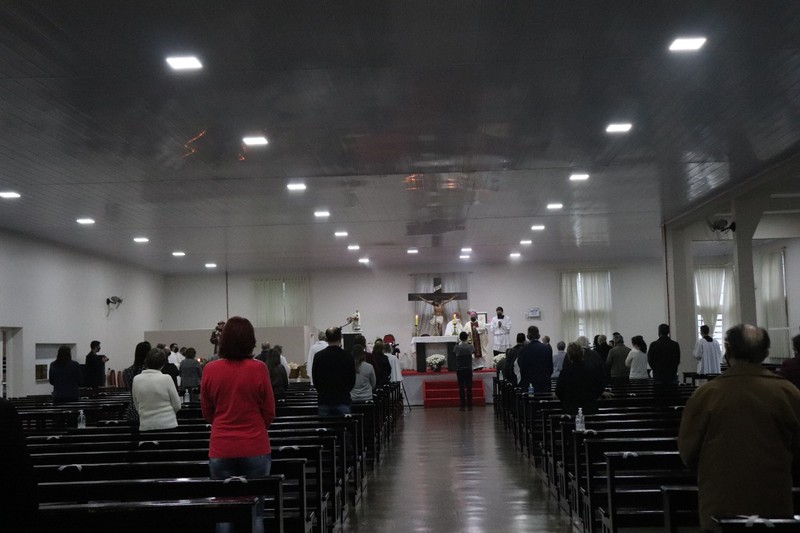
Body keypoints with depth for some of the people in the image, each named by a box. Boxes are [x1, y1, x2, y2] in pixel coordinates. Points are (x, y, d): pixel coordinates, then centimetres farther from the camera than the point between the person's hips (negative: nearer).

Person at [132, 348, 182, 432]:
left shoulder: (136, 380, -3)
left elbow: (137, 406, 7)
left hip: (145, 426, 3)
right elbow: (177, 406, -4)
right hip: (167, 424, -3)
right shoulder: (166, 379, -11)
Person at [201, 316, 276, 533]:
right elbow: (269, 413, -1)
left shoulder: (210, 370, -4)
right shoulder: (258, 369, -10)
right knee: (255, 511, 9)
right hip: (255, 448, -1)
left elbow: (207, 413, 7)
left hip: (221, 450, 1)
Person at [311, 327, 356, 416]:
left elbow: (315, 380, 3)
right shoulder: (348, 357, -5)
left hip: (324, 402, 1)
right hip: (342, 401, -1)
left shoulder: (318, 356, -3)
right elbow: (352, 381, 2)